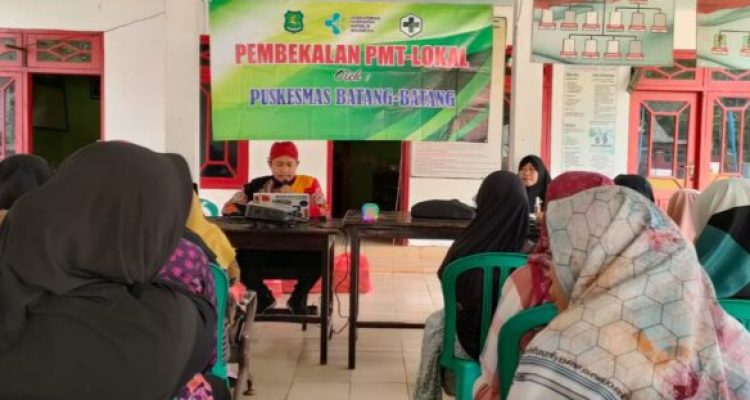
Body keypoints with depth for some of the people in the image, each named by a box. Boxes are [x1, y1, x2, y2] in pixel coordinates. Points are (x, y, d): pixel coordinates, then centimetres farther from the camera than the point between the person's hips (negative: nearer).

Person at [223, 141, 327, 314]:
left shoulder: (309, 183, 4)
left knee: (317, 257, -31)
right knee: (242, 257, -28)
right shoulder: (258, 185, 7)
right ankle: (263, 297, 5)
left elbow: (324, 212, -8)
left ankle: (298, 298, 2)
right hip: (263, 248, 1)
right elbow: (229, 207, 6)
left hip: (297, 249, -1)